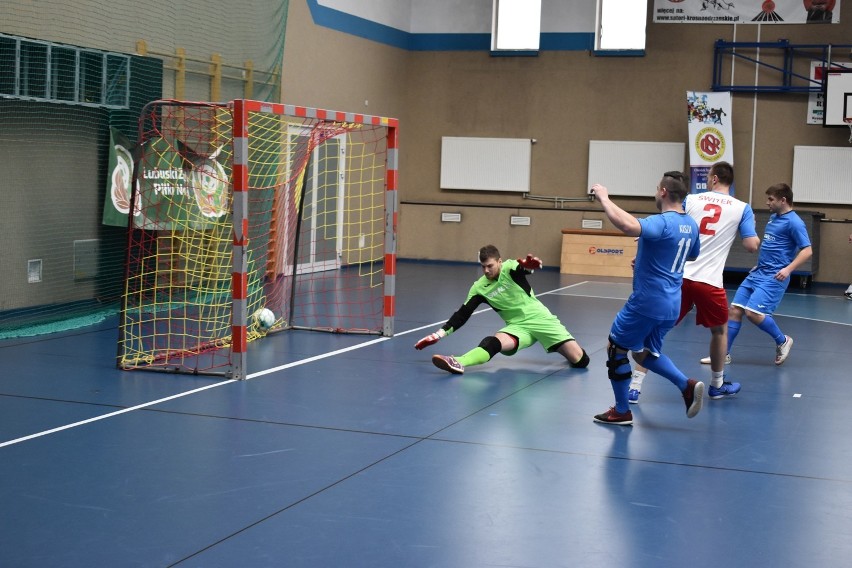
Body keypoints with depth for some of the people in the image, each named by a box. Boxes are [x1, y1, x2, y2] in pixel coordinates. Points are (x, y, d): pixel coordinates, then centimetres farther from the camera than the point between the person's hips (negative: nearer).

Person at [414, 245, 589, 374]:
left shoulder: (509, 268, -12)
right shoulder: (479, 288, -1)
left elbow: (523, 266, -35)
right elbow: (463, 314, 1)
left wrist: (530, 264, -62)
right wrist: (440, 334, -9)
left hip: (540, 319, -2)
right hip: (518, 326, 2)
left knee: (580, 360, -8)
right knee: (493, 342, -33)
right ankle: (458, 362, -55)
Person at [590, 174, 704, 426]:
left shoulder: (661, 223, -20)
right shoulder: (691, 225, 8)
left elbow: (626, 224, -39)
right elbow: (693, 255, 27)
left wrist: (603, 196, -26)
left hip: (646, 301, -8)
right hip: (671, 304, 8)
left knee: (615, 348, 10)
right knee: (645, 353, 23)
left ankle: (621, 411, 15)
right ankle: (687, 385, 3)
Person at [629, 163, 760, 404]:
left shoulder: (691, 200, 8)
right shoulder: (742, 208, 4)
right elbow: (752, 246, -1)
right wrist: (755, 236, 21)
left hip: (678, 276, 1)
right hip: (709, 282, -1)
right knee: (720, 330, 24)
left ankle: (634, 386, 3)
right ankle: (717, 385, 36)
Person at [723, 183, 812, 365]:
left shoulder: (794, 222, -12)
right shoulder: (773, 217, 15)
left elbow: (807, 251, -17)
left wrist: (788, 269, -28)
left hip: (774, 277, -9)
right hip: (757, 273, 9)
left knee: (753, 312, -19)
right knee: (735, 309, 1)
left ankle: (782, 341, 6)